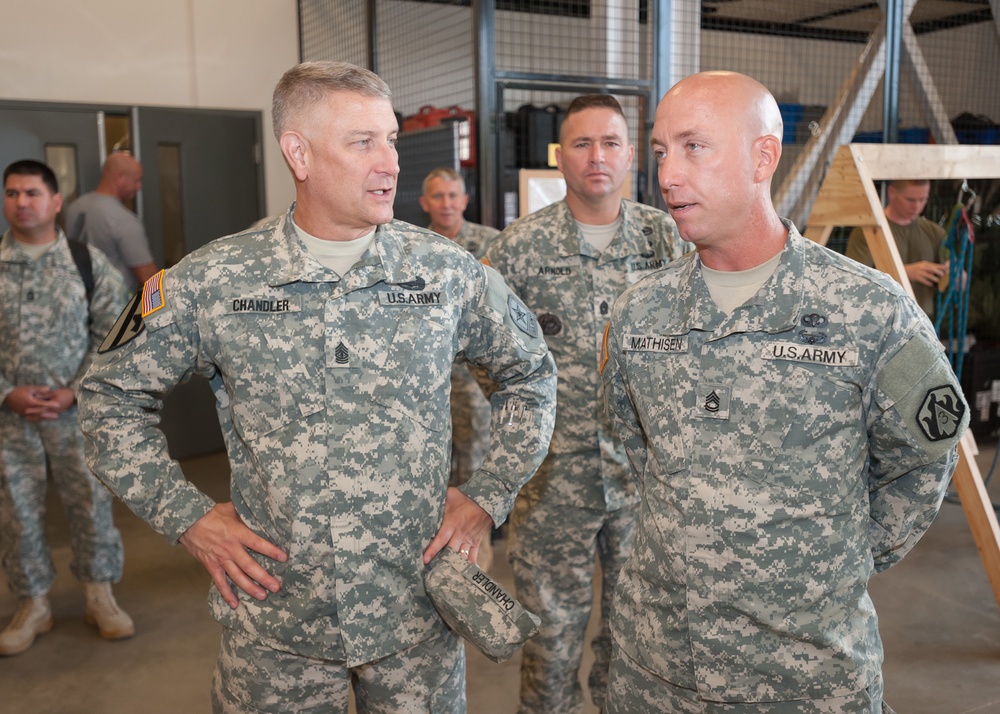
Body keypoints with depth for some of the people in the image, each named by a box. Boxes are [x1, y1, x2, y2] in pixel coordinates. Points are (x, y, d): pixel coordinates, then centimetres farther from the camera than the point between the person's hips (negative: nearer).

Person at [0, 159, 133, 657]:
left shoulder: (88, 261, -1)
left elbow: (113, 336, -1)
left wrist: (74, 392, -10)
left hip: (77, 410, -1)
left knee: (90, 503, 6)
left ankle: (100, 597, 23)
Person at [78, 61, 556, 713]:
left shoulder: (449, 272, -5)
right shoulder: (211, 281, -7)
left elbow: (533, 374, 8)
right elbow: (113, 395, 5)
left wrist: (488, 496, 1)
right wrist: (185, 515, -2)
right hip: (273, 616, 0)